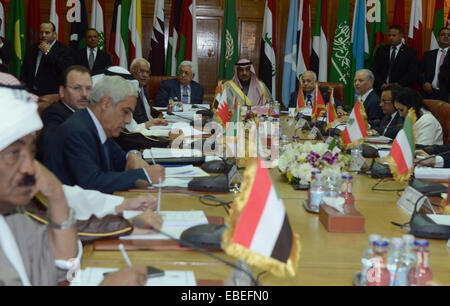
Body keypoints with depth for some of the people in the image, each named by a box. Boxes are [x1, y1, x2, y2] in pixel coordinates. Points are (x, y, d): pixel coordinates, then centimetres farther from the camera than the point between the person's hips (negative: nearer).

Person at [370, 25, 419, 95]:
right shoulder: (381, 50, 13)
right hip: (380, 89, 2)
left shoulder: (411, 52, 5)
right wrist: (381, 84, -10)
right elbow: (374, 70, 6)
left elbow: (412, 74, -4)